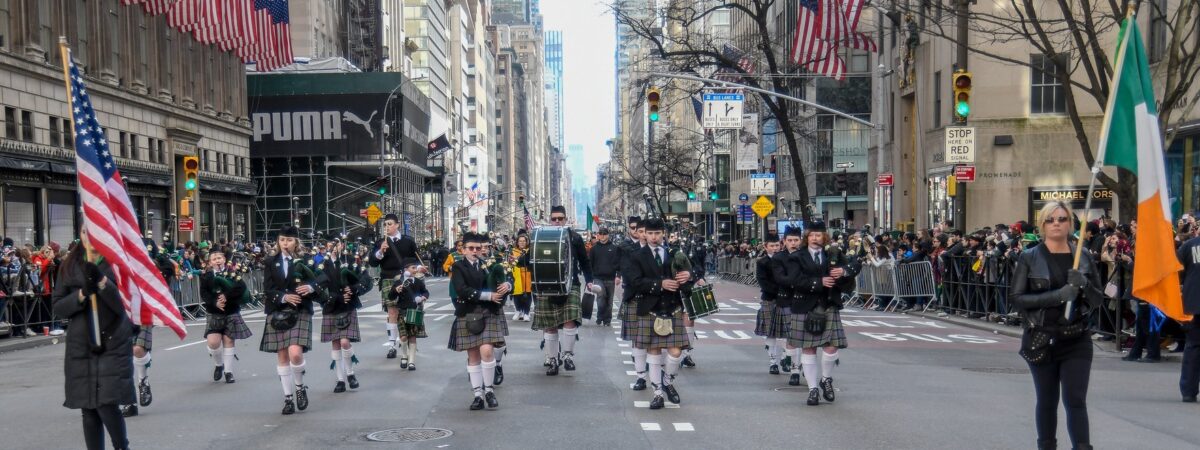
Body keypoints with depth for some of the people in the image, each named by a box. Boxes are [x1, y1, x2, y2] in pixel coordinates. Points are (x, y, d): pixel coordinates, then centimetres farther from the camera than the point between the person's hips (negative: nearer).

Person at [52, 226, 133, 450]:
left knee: (107, 405, -12)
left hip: (114, 346, -3)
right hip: (81, 347, 3)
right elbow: (58, 307, 5)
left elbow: (126, 305, -10)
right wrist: (81, 294, -11)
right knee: (89, 411, 7)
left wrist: (102, 282, -21)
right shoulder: (70, 266, 7)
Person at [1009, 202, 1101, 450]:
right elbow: (1015, 298, -8)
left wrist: (1083, 285, -13)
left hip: (1076, 340, 1)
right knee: (1047, 401, 8)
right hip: (1041, 340, -1)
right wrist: (1056, 296, -19)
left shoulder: (1083, 258, 6)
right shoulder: (1029, 258, -1)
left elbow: (1098, 298, 9)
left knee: (1076, 400, -7)